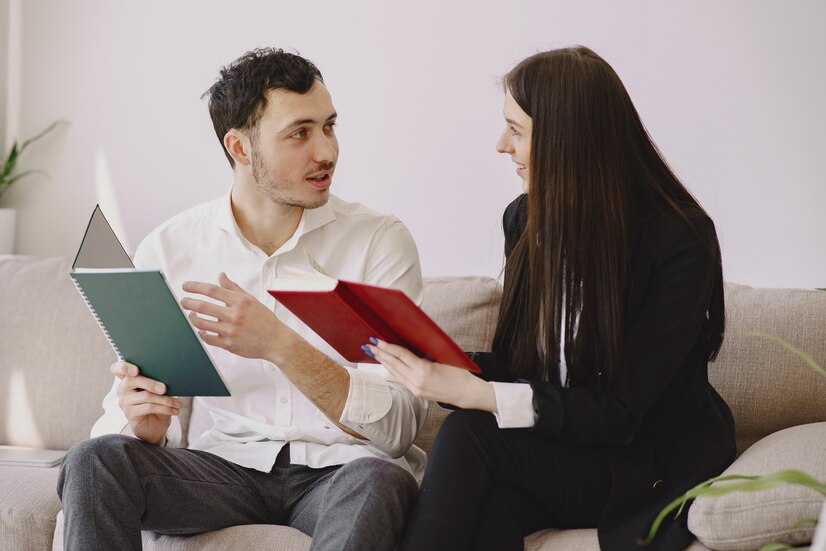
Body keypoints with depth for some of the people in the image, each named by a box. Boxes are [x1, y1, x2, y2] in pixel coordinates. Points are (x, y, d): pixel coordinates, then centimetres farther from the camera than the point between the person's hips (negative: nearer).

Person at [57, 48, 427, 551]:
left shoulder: (380, 241, -3)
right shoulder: (169, 250, 3)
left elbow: (398, 427, -12)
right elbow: (125, 409, 4)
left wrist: (281, 346, -26)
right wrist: (145, 425, -21)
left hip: (338, 470, -1)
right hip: (226, 466, 2)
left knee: (379, 481, -36)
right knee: (94, 461, -26)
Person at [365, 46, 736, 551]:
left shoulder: (680, 239, -16)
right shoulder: (525, 220, 5)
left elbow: (618, 413, -18)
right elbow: (516, 364, 11)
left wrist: (470, 394, -27)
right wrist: (428, 361, -10)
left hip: (654, 466, -4)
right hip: (553, 449, 4)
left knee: (468, 435, -28)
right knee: (488, 506, -33)